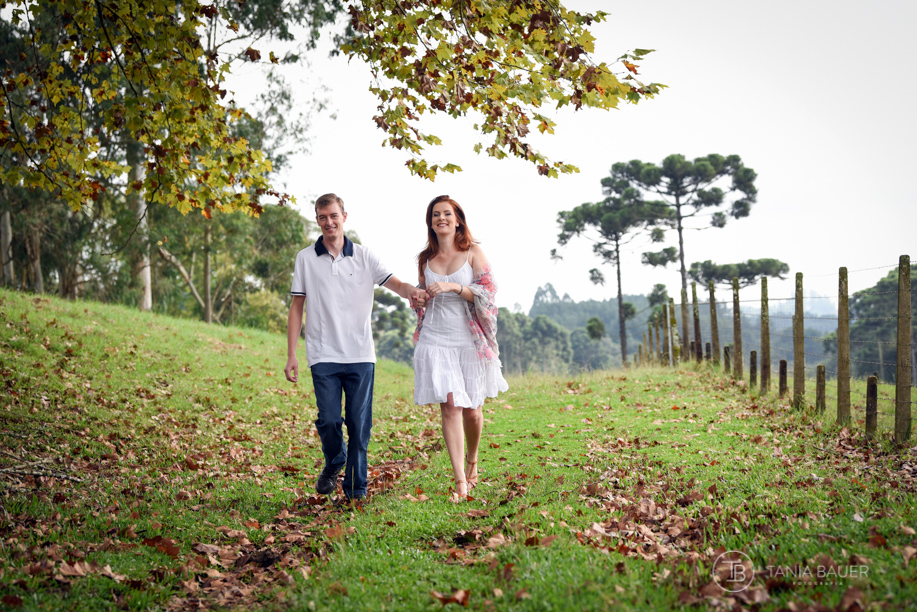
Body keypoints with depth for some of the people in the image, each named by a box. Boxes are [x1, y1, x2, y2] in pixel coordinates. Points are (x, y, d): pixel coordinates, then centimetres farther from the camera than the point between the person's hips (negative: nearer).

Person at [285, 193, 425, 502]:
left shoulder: (364, 256, 7)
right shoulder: (305, 258, 7)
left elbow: (394, 283, -4)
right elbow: (297, 307, 8)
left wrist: (411, 291, -29)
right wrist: (291, 355, 3)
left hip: (360, 355, 1)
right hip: (323, 355, 0)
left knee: (359, 424, 1)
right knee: (329, 420, -8)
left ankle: (356, 487, 15)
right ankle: (334, 463, 24)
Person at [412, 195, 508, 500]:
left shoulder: (472, 252, 2)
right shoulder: (425, 259, 12)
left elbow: (487, 291, -7)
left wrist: (453, 286, -19)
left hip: (469, 338, -1)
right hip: (435, 339, 2)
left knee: (471, 407, 6)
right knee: (449, 405, -10)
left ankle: (472, 462, 34)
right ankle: (460, 482, -10)